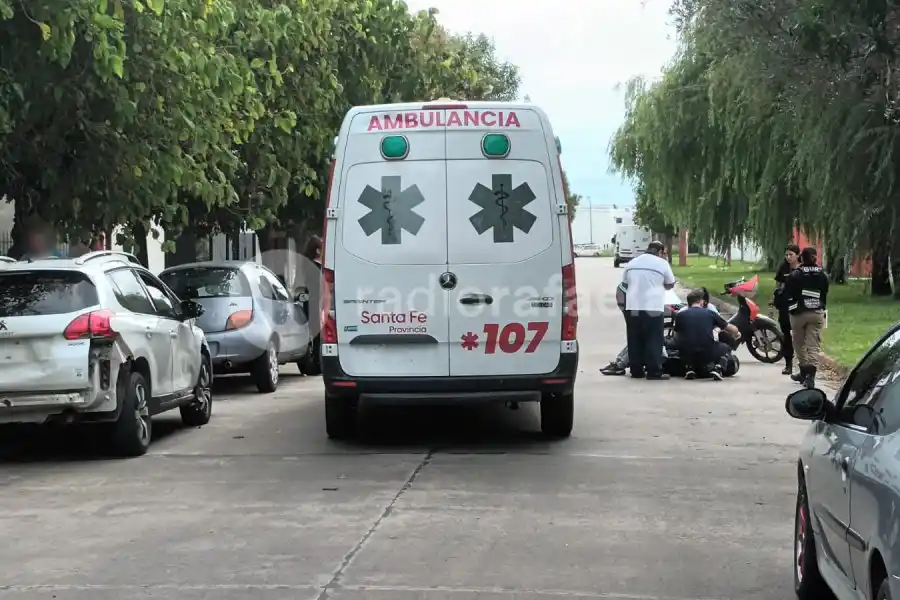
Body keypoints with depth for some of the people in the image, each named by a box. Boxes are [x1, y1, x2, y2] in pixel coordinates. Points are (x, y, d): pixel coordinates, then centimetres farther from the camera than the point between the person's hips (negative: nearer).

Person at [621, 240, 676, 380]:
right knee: (654, 341, -1)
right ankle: (654, 372, -3)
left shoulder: (632, 263, 14)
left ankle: (636, 370, 13)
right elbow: (671, 284, 7)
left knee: (635, 341, 10)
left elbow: (625, 283, 19)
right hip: (652, 308, -5)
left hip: (632, 307, 5)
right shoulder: (662, 263, -1)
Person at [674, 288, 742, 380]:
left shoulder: (680, 315, 8)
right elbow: (733, 330, 17)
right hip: (708, 354, -1)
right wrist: (736, 334, 42)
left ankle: (689, 368, 11)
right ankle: (717, 369, 2)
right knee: (726, 348, 29)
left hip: (687, 355, 1)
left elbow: (676, 338, 20)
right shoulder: (710, 313, 9)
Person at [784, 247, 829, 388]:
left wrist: (791, 309, 6)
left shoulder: (795, 275, -8)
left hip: (799, 313, -2)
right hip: (817, 314, 2)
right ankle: (810, 376, -17)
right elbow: (825, 295, 11)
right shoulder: (822, 275, 5)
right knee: (813, 346, -2)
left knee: (799, 344, 14)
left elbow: (788, 295, -6)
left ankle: (804, 372, 23)